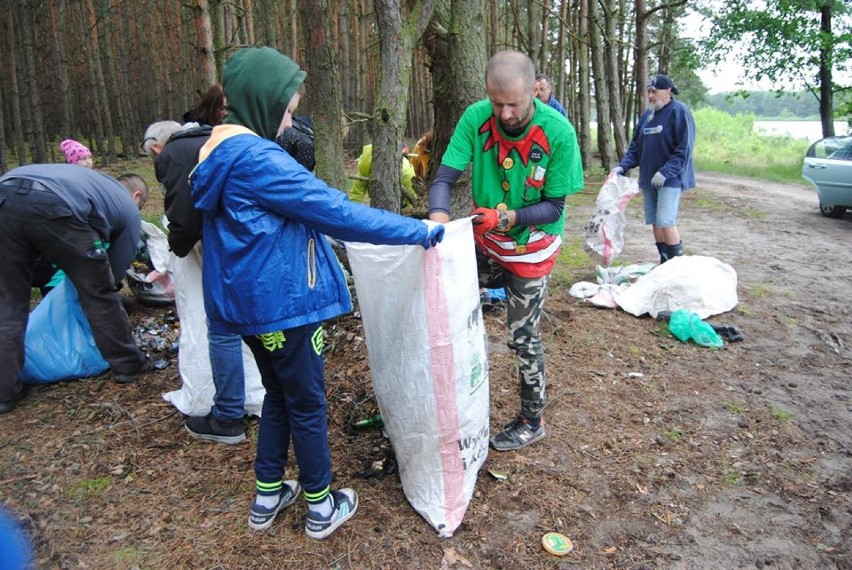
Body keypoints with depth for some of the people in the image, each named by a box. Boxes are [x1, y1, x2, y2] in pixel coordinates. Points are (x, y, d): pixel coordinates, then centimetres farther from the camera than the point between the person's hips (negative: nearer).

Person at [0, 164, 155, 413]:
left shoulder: (95, 179, 43)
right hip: (54, 206, -5)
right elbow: (117, 268, 27)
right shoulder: (129, 208, 27)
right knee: (99, 295, 14)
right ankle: (128, 365, 26)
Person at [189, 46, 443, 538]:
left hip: (251, 298, 10)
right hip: (281, 301, -9)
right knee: (307, 403, 7)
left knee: (279, 395, 23)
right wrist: (419, 230, -18)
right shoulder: (257, 159, -22)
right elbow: (336, 211, -24)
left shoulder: (222, 150, 9)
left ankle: (267, 496, 35)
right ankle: (321, 507, 26)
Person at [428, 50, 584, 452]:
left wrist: (507, 216, -36)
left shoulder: (558, 133, -24)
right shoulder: (476, 118, -17)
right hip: (484, 240, 4)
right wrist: (438, 216, -40)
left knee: (523, 338, 4)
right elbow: (445, 177, -20)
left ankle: (531, 422, 27)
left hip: (530, 249, -4)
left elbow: (554, 207, -19)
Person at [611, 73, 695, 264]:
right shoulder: (647, 115, 13)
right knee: (655, 223, 8)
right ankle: (664, 264, 18)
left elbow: (684, 149, -15)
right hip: (648, 179, 7)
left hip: (670, 179, -7)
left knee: (666, 222, -13)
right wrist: (623, 166, 2)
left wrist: (665, 172, -22)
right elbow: (635, 146, 17)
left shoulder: (679, 112, -8)